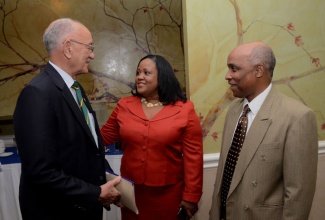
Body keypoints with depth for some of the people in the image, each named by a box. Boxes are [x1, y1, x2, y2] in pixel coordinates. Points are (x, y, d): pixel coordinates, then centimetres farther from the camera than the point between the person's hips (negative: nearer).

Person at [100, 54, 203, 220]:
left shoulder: (185, 109, -9)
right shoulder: (124, 106, -1)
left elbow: (193, 157, -8)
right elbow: (103, 136, 10)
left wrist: (191, 196, -6)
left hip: (169, 193, -2)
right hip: (131, 190, 3)